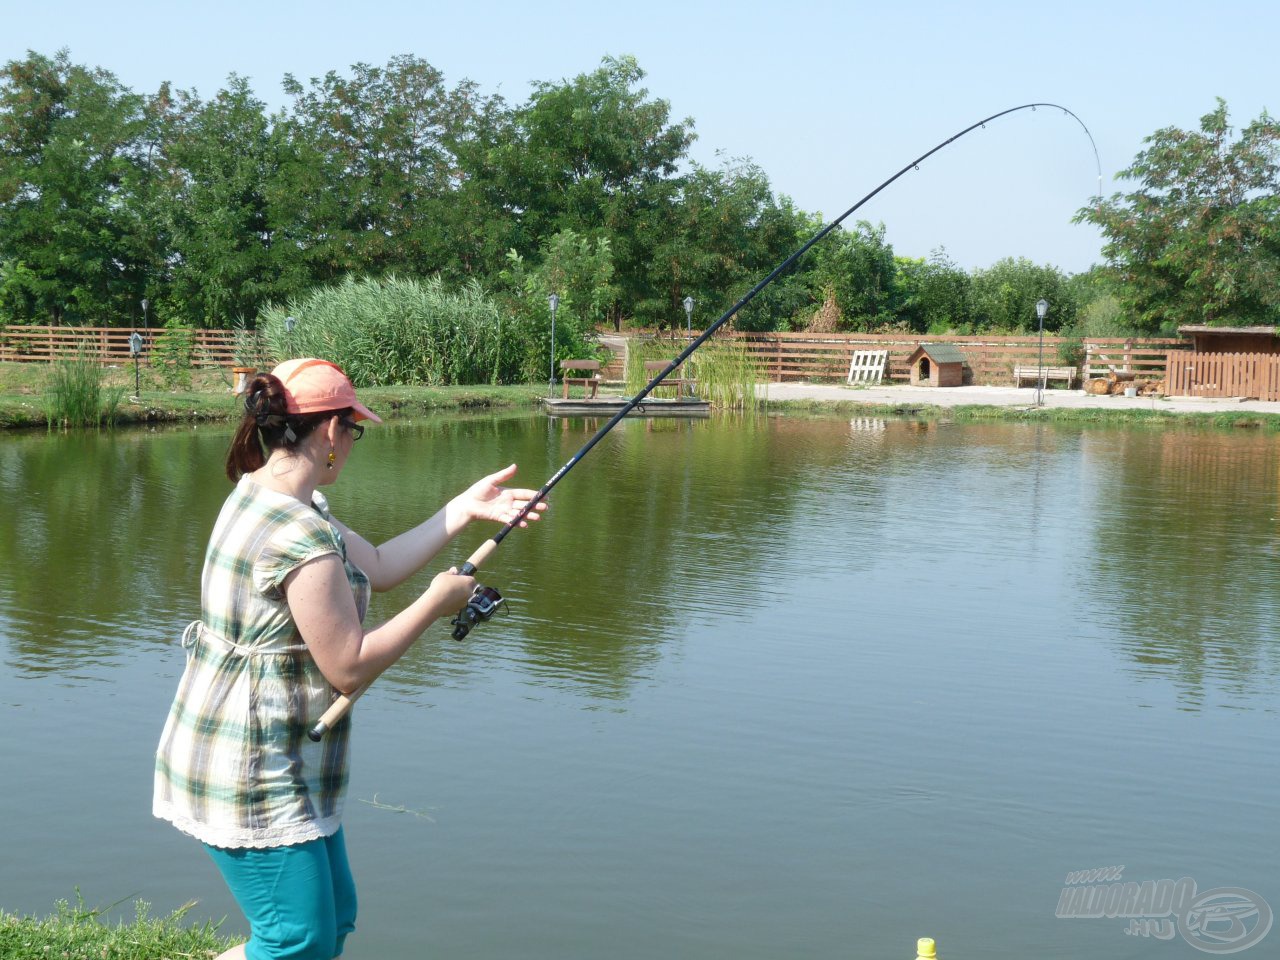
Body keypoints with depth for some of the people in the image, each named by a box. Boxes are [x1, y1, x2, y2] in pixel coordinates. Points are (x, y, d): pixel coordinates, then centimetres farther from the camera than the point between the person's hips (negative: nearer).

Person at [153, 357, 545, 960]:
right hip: (251, 775, -11)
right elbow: (349, 667, -21)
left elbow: (377, 568, 12)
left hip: (283, 768, 11)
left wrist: (465, 509, 9)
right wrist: (436, 603, -11)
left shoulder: (260, 493, 8)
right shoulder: (301, 538, -25)